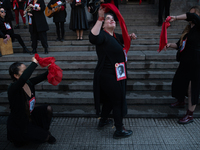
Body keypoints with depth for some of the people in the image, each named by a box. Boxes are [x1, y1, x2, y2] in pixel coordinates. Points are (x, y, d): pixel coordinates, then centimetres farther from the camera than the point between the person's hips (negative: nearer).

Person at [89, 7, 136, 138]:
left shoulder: (115, 36, 9)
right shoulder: (103, 35, -17)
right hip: (108, 75, -9)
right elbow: (93, 38, -40)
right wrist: (100, 18, -42)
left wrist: (131, 36, 6)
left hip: (115, 74, 9)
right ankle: (119, 130, 14)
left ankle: (103, 121, 42)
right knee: (118, 100, 0)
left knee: (110, 98, 23)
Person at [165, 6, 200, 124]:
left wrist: (175, 18, -26)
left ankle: (190, 115, 11)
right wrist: (170, 45, -4)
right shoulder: (188, 29, 11)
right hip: (185, 62, 8)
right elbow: (179, 44, 14)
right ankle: (181, 102, 48)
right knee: (179, 82, 21)